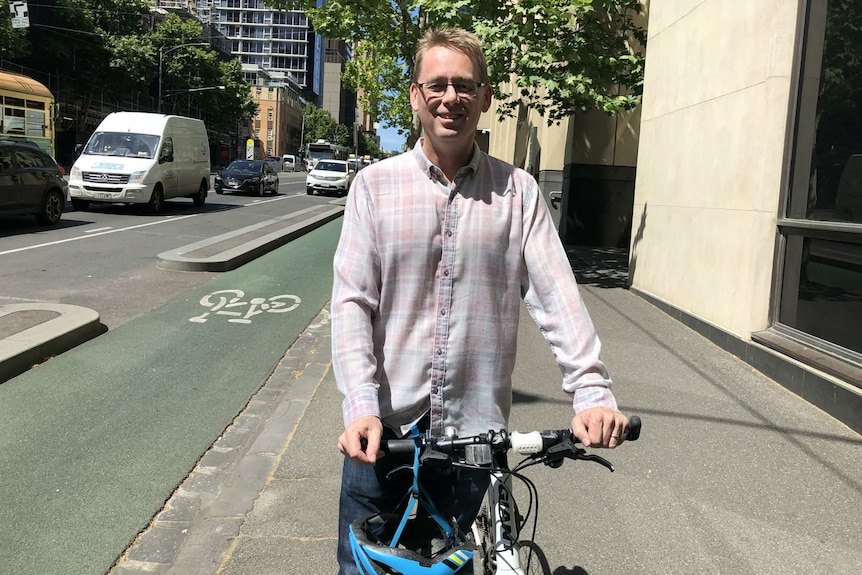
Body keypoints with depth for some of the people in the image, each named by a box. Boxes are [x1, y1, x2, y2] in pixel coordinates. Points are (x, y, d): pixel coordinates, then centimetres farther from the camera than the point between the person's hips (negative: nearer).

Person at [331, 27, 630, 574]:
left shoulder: (518, 191, 0)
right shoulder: (376, 185, -2)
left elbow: (556, 294, -7)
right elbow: (352, 302, -8)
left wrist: (593, 393, -19)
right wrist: (360, 406, -20)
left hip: (474, 427, 1)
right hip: (384, 426, 0)